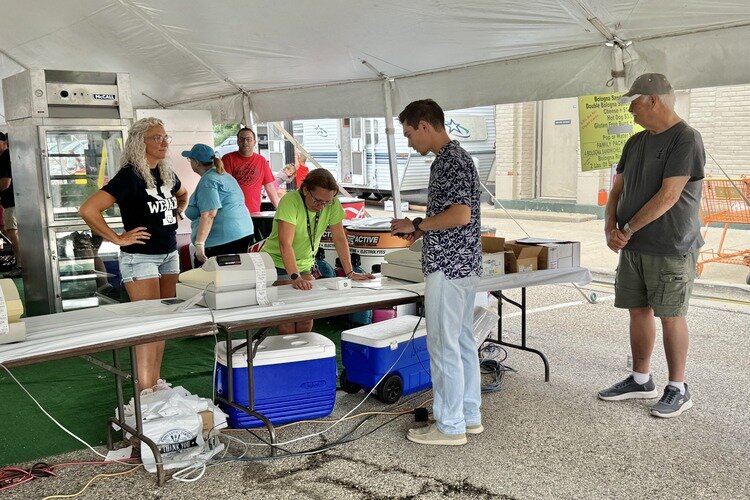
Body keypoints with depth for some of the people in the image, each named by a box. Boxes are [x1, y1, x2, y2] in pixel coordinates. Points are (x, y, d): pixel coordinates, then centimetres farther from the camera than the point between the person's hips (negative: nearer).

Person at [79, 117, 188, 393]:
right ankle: (145, 390, 0)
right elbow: (88, 210, -23)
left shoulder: (167, 174, 7)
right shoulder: (129, 176, -15)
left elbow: (182, 195, 32)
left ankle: (156, 381, 23)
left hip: (169, 254, 7)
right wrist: (118, 239, -17)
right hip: (140, 257, -7)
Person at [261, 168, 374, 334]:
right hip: (278, 263, -4)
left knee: (306, 321, -3)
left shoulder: (333, 204, -10)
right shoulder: (290, 202, -25)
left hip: (306, 265, 5)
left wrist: (350, 273, -9)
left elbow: (339, 239, -4)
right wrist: (295, 277, -42)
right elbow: (285, 244, -33)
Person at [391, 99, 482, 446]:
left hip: (447, 268, -11)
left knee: (443, 347, -2)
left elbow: (460, 214, -25)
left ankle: (450, 426, 7)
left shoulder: (448, 161, -16)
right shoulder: (455, 157, 16)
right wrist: (421, 230, 14)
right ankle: (470, 415, 25)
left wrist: (417, 225, -14)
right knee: (462, 341, 15)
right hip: (464, 265, 11)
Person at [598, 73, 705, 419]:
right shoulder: (636, 142, 13)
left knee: (670, 315, 0)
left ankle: (678, 389, 13)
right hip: (633, 247, 7)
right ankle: (641, 380, 25)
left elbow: (668, 196, -18)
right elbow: (617, 190, 15)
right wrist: (610, 227, -2)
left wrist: (628, 230, -13)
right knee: (639, 311, 12)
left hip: (670, 248, -7)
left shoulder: (686, 139, -11)